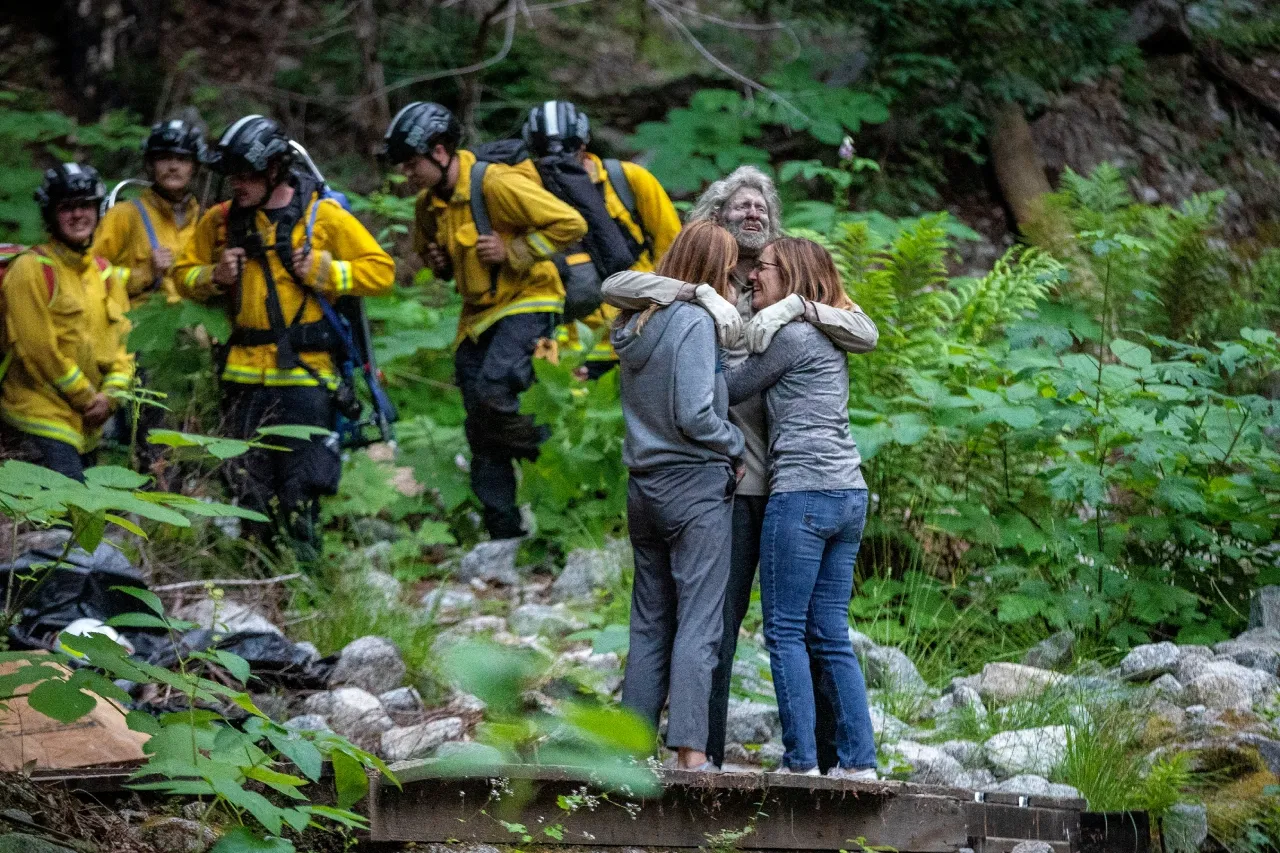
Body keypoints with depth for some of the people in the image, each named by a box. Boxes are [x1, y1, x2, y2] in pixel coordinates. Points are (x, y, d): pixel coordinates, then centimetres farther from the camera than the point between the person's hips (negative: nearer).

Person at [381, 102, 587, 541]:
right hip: (478, 316, 8)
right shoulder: (430, 204, 6)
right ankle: (505, 533, 12)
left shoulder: (496, 184, -18)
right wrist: (438, 261, 5)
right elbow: (427, 245, 28)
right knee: (482, 432, 5)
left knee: (492, 394, -28)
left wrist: (512, 251, -21)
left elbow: (570, 224, -19)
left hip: (526, 304, -8)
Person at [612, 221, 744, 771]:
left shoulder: (636, 323, 11)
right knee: (698, 625, -7)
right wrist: (736, 446, -3)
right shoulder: (694, 320, -13)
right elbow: (694, 415, -18)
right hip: (696, 485, -8)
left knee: (649, 625, 11)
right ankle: (690, 750, -13)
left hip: (644, 488, 8)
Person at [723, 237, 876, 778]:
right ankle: (859, 760, 5)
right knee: (831, 636, 9)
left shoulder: (792, 332, -7)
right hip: (849, 494, 9)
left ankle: (802, 761, -7)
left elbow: (728, 390, -1)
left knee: (786, 632, -4)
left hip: (802, 491, -9)